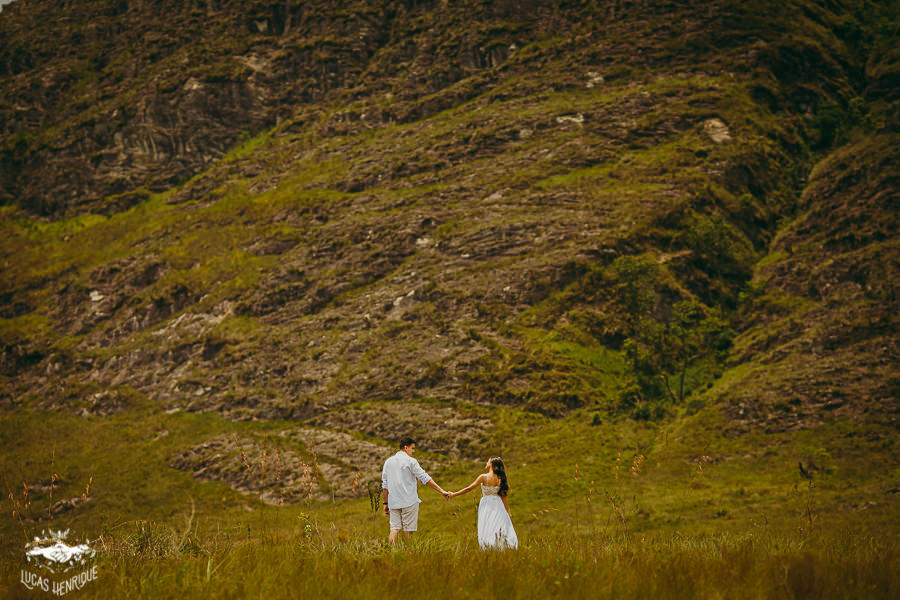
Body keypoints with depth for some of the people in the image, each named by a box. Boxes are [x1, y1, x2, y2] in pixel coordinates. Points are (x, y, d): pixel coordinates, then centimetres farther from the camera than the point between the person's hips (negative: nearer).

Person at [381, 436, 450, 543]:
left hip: (393, 502, 5)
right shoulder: (411, 462, -6)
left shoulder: (388, 462, 11)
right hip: (409, 502, -5)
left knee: (394, 529, 2)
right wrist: (441, 491, -9)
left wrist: (385, 503, 17)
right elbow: (425, 479, -10)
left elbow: (384, 486, 12)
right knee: (408, 530, 2)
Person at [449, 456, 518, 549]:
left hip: (486, 506, -3)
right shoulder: (500, 479, 0)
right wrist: (508, 512, 10)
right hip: (498, 506, 3)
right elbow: (503, 497, 3)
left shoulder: (483, 477, -10)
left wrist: (454, 494, 2)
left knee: (487, 531, 0)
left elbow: (469, 488, -7)